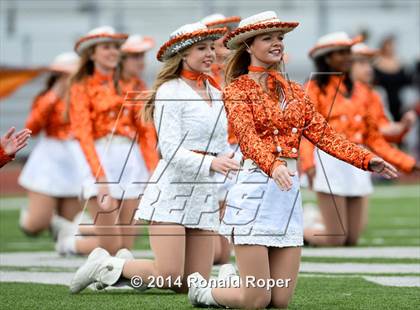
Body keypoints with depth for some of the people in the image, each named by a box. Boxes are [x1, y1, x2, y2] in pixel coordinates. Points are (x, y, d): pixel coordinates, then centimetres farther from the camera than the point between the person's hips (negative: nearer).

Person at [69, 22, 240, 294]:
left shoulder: (217, 95, 14)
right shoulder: (169, 92, -6)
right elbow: (171, 150, -16)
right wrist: (210, 162, -30)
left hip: (205, 197, 7)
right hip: (171, 190, -7)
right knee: (169, 278, -15)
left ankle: (126, 268, 24)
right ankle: (104, 265, 9)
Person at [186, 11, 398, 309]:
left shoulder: (294, 92, 16)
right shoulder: (237, 90, -2)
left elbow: (324, 135, 8)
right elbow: (248, 137, -18)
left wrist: (366, 159, -6)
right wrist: (273, 165, -38)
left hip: (289, 192, 6)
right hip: (255, 190, -6)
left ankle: (233, 284, 33)